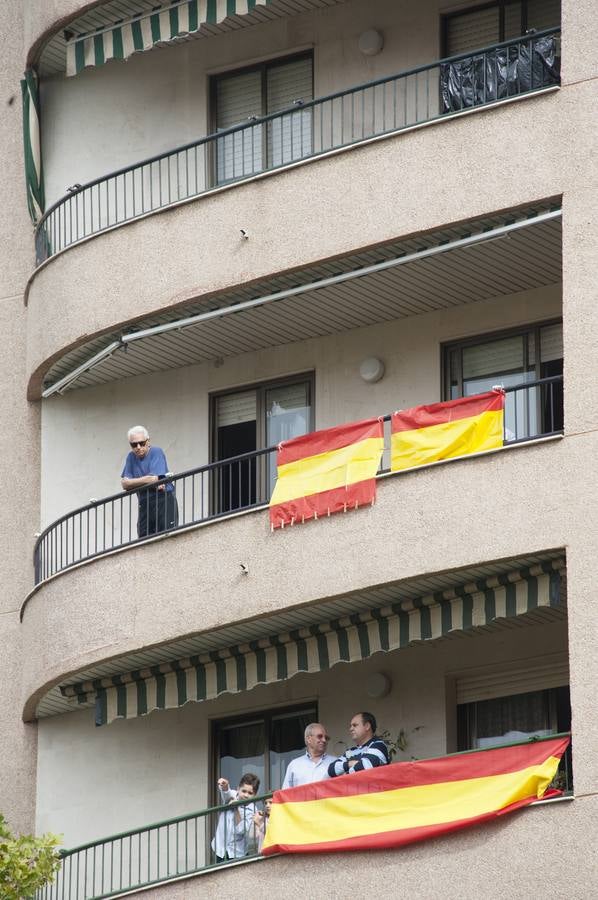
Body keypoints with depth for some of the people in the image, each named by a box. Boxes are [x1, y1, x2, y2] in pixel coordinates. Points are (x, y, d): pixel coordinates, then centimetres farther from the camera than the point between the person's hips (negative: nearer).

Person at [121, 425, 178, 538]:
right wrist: (146, 481, -8)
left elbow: (153, 479, -16)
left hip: (164, 502, -5)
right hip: (145, 505, 5)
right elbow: (125, 484, 4)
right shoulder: (131, 456, 11)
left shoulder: (156, 453, -5)